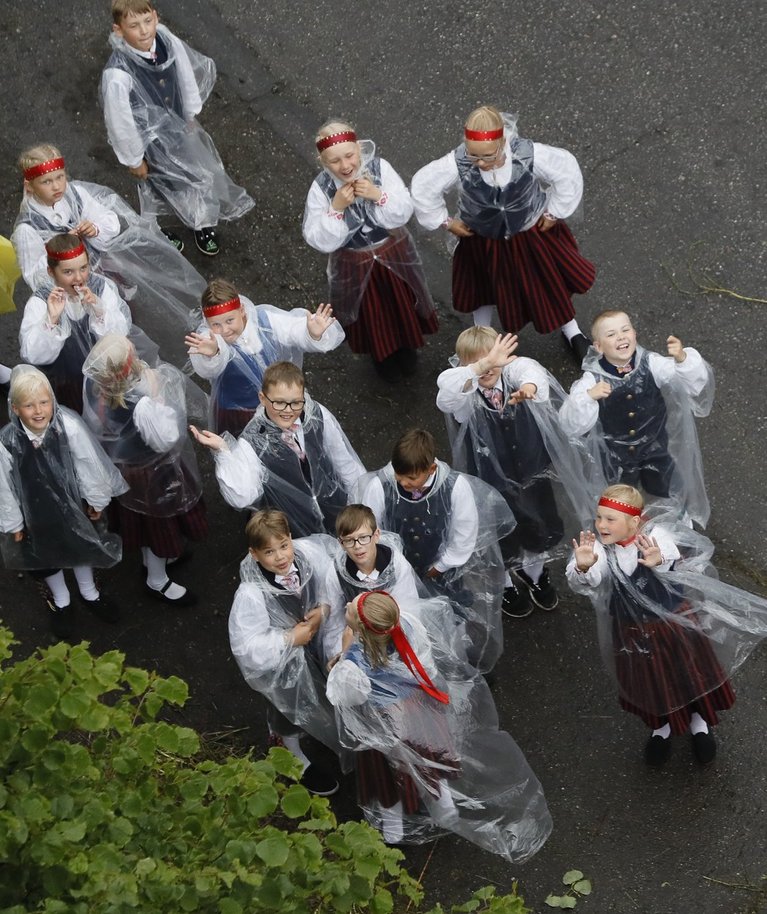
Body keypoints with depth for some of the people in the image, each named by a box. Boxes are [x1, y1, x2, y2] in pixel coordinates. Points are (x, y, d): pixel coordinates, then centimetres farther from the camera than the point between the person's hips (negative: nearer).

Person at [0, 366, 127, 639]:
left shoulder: (70, 426, -33)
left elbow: (90, 464, -17)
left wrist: (96, 500, -4)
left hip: (73, 502, 0)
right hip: (37, 510, 0)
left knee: (83, 546, 28)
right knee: (45, 555, 27)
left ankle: (89, 592, 60)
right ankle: (60, 601, 58)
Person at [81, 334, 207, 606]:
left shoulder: (94, 383, -23)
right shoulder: (141, 406, -44)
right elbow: (166, 439, -35)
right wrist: (156, 396, -36)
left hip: (122, 465, 7)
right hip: (151, 473, -7)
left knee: (143, 517, 32)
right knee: (158, 520, 20)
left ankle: (153, 558, 60)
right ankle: (157, 582, 43)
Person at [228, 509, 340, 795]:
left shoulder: (307, 555, -27)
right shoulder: (251, 594, -37)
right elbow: (246, 644, -31)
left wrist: (323, 609, -24)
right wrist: (290, 638, -28)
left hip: (313, 645, 5)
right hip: (281, 661, -5)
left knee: (319, 698, 30)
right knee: (289, 709, 22)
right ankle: (297, 760, 54)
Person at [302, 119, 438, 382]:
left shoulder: (380, 168, -23)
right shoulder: (320, 189, -24)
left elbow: (404, 212, -18)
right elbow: (319, 240, -23)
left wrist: (378, 195, -34)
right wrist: (336, 208, -35)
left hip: (394, 255, 1)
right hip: (355, 266, -1)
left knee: (402, 305, 24)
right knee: (371, 314, 21)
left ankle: (406, 347, 56)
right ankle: (382, 355, 53)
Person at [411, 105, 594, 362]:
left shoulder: (529, 155, -36)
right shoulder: (457, 163, -35)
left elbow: (567, 171, -18)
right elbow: (422, 186, -18)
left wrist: (554, 212, -10)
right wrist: (446, 222, -8)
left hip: (531, 232, 0)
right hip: (482, 240, 0)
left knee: (550, 281, 21)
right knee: (483, 292, 22)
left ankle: (572, 333, 50)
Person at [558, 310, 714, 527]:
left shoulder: (652, 364, -20)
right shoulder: (593, 379, -22)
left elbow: (696, 381, -25)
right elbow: (572, 425, -25)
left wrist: (682, 359, -45)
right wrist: (588, 397, -42)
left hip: (656, 451, 1)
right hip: (618, 458, -1)